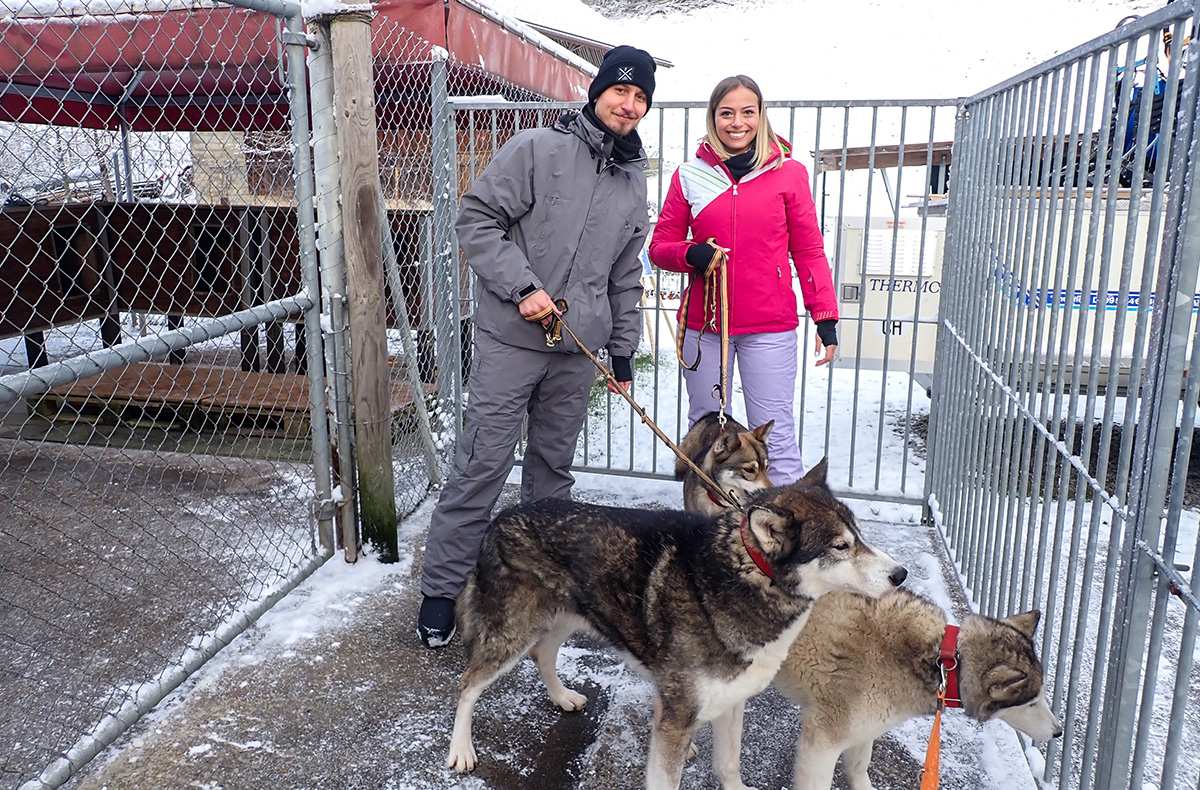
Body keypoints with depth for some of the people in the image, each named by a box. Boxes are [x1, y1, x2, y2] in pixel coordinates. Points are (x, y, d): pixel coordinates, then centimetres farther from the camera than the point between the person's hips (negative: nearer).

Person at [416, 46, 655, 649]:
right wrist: (522, 286, -18)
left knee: (553, 467, 13)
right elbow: (477, 219, -8)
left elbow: (625, 276, 20)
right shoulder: (535, 150, -4)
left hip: (579, 350, 5)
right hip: (511, 339, -5)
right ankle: (441, 589, 9)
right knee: (482, 466, -3)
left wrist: (623, 350, 17)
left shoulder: (634, 181, 15)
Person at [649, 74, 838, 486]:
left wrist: (826, 317, -2)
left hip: (770, 328, -2)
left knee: (775, 436, -1)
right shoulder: (690, 175, 5)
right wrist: (691, 254, -12)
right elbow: (659, 246, 9)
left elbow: (808, 251, 4)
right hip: (703, 325, 2)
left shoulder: (788, 172, 1)